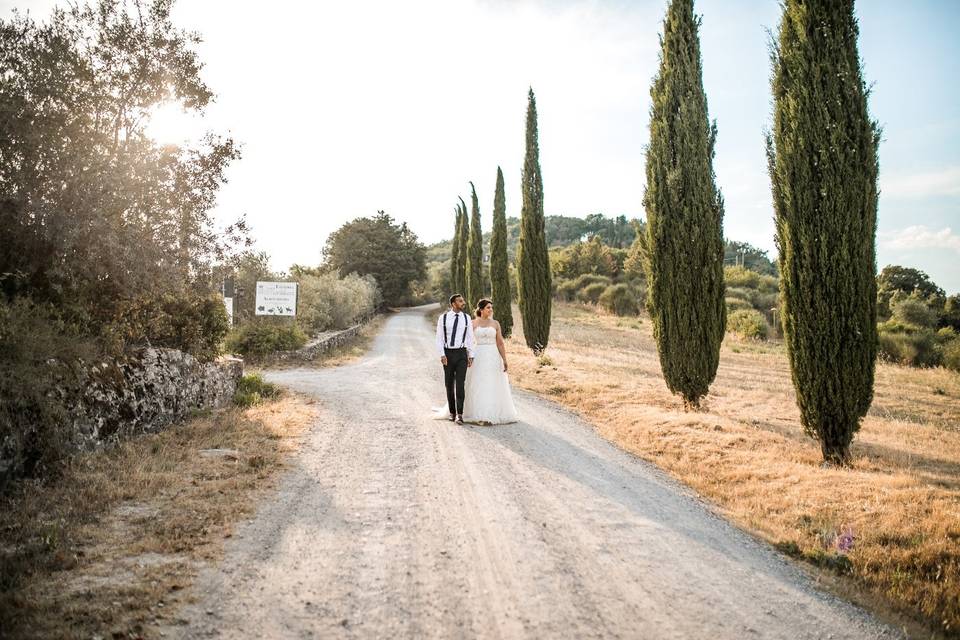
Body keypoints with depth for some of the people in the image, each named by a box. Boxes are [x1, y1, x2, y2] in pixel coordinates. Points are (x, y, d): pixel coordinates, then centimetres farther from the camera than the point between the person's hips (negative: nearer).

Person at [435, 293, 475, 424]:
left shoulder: (466, 318, 2)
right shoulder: (443, 318, -3)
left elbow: (470, 338, 4)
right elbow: (439, 338, -3)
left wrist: (471, 356, 1)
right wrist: (442, 355, -11)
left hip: (461, 353, 0)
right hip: (448, 354, 0)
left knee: (460, 384, -11)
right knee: (449, 384, 8)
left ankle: (459, 414, -10)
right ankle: (452, 412, 22)